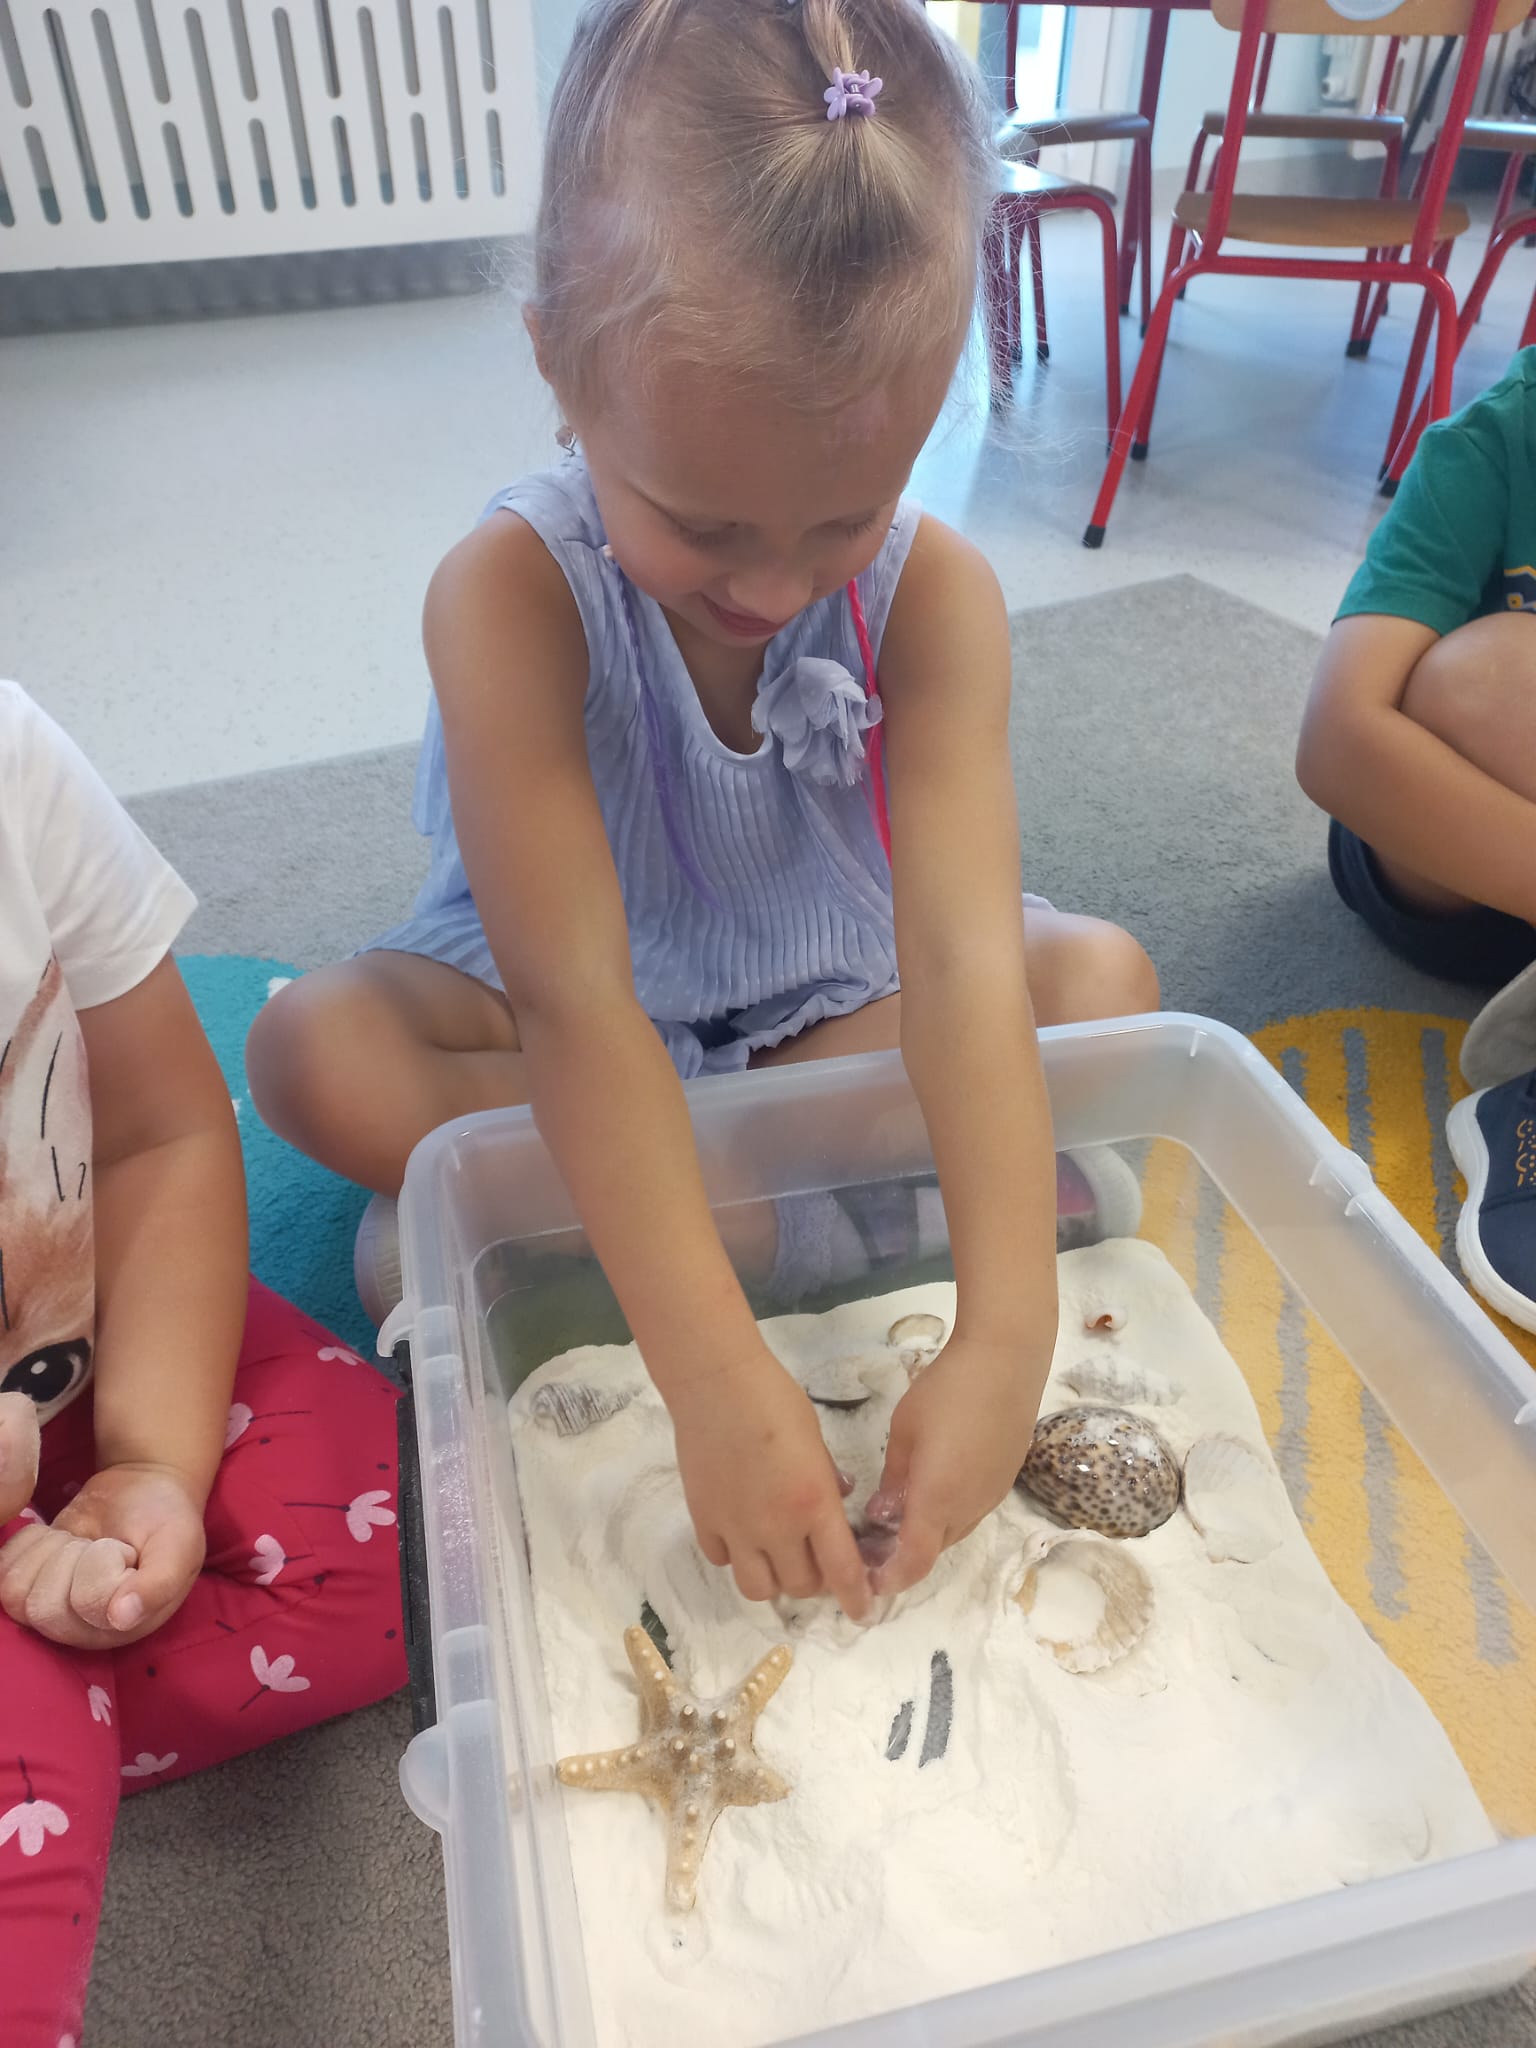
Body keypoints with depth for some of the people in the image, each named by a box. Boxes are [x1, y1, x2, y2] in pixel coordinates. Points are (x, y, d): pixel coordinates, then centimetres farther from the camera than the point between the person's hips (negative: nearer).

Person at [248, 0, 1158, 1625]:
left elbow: (966, 959, -31)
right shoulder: (512, 594, -29)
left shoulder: (934, 595, -21)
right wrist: (713, 1374, -41)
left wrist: (1006, 1332, -41)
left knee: (1106, 978, -18)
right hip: (586, 1017, -1)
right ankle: (818, 1200, -21)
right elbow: (580, 1003, -35)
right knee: (319, 1052, -26)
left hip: (831, 997, 2)